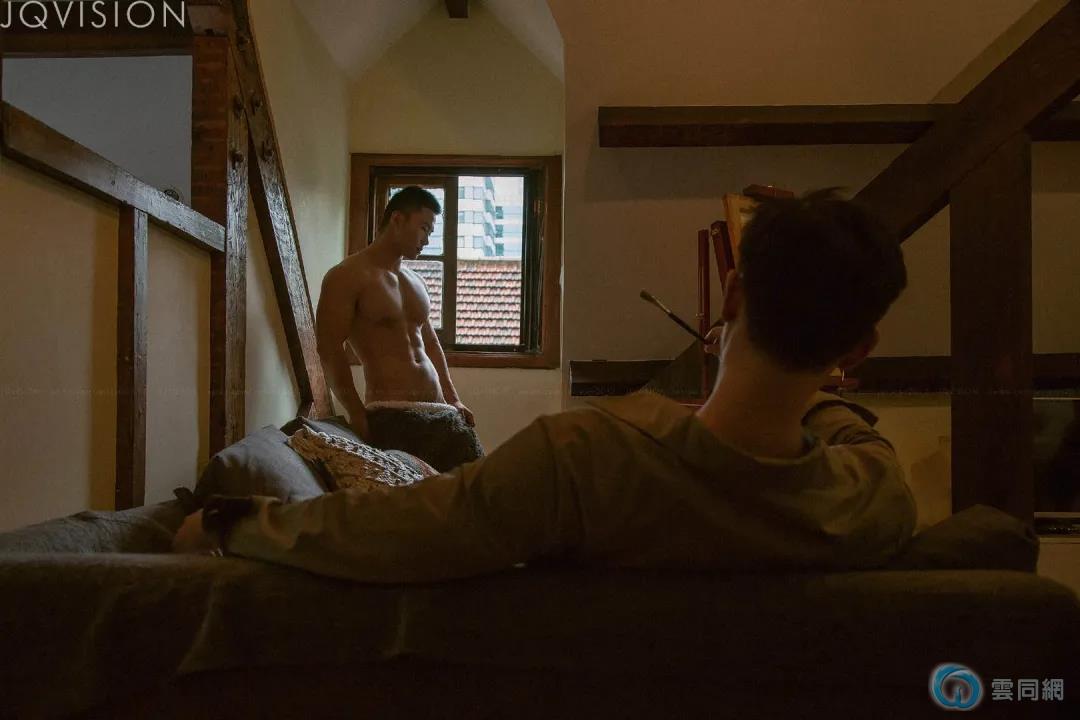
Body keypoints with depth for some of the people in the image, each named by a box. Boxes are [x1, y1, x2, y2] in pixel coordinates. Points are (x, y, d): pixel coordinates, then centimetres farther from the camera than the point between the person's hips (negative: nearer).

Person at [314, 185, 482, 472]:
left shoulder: (415, 281, 21)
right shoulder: (348, 276, -3)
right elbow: (329, 349, -10)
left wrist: (453, 400, 18)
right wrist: (358, 414, -14)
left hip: (438, 409, 7)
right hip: (390, 414, -7)